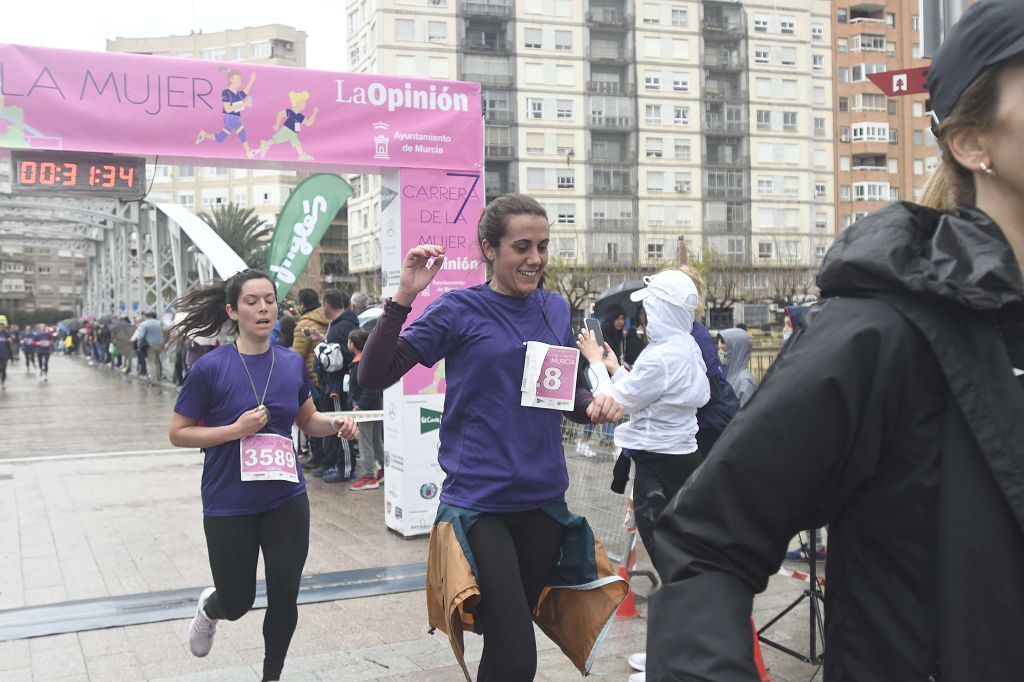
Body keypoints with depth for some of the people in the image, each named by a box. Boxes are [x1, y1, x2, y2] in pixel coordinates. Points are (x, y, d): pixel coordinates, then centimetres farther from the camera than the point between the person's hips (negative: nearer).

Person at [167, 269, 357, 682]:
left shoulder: (292, 364, -1)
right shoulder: (211, 368, -13)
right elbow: (178, 433, -8)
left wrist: (336, 424, -8)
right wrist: (236, 429, -21)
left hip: (286, 499, 3)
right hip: (229, 505, -3)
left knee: (284, 596, 5)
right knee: (237, 604, 9)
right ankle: (209, 607, 48)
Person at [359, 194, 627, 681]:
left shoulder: (555, 310, 6)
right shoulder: (459, 310, -7)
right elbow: (373, 377, -12)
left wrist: (594, 406, -6)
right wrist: (403, 298, -23)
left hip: (544, 500, 5)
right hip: (479, 504, -5)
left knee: (510, 639, 18)